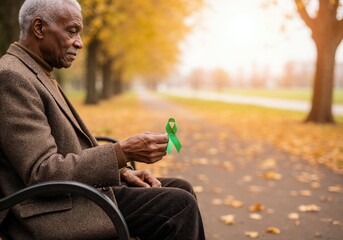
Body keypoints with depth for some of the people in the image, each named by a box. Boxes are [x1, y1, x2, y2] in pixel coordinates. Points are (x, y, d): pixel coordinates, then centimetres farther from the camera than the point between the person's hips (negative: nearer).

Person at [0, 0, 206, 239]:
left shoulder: (40, 75, 15)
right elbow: (42, 173, -23)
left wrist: (121, 171, 5)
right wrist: (123, 152, -24)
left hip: (78, 191, 10)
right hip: (55, 213, -10)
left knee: (181, 190, 6)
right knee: (180, 205, -17)